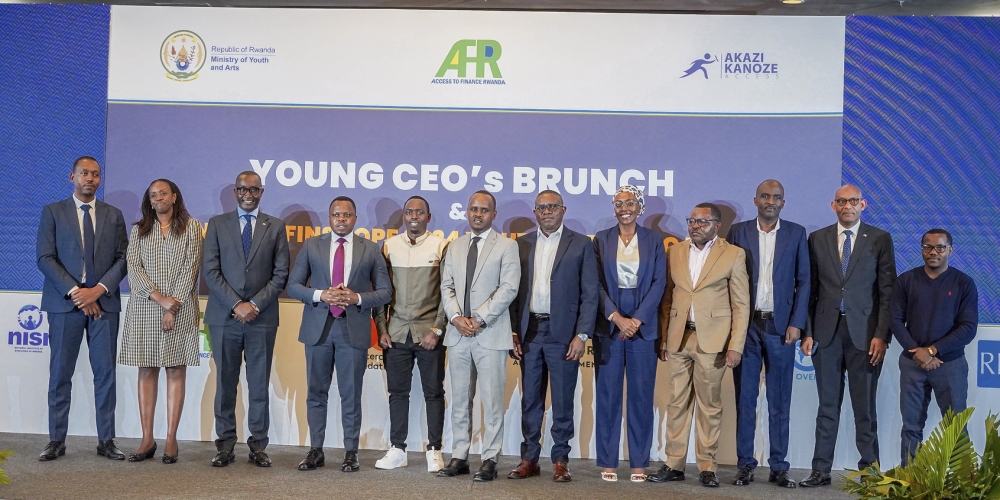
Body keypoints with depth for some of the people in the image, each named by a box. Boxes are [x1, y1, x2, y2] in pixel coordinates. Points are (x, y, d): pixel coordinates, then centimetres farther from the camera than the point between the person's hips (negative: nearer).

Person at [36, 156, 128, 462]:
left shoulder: (113, 215, 12)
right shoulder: (52, 212, 7)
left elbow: (122, 258, 6)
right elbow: (45, 258, -2)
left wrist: (98, 289, -9)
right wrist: (76, 292, -12)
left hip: (104, 302, 1)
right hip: (64, 303, -1)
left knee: (105, 373, 2)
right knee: (60, 374, 2)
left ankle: (106, 440, 7)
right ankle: (56, 441, 10)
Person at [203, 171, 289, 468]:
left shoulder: (276, 227, 8)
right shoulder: (217, 224, 8)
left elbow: (281, 274, 2)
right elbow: (211, 270, 0)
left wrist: (255, 304, -9)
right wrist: (236, 304, -10)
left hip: (262, 318, 0)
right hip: (224, 317, 0)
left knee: (260, 385, 4)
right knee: (225, 384, 5)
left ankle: (258, 446, 11)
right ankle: (225, 446, 13)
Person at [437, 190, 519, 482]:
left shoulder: (507, 246, 1)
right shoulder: (455, 247, 16)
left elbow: (509, 288, -9)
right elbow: (446, 286, 10)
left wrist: (479, 319, -14)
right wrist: (456, 317, -7)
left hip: (490, 334, -4)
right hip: (458, 333, 5)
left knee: (492, 400, -1)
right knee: (459, 399, 9)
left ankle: (490, 460, 6)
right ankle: (459, 457, 17)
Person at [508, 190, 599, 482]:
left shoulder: (581, 244, 2)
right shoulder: (521, 244, 10)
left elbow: (590, 293, -2)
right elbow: (513, 290, 9)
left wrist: (582, 335, -10)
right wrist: (513, 332, 1)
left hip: (563, 332, -3)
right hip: (529, 332, 3)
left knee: (563, 401, 3)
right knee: (530, 400, 9)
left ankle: (561, 460, 14)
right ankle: (529, 459, 18)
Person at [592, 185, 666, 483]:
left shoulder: (654, 241, 7)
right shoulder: (601, 240, 6)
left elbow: (659, 283, -1)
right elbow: (596, 284, -1)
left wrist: (637, 319, -11)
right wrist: (616, 318, -12)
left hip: (643, 326, 0)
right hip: (608, 325, 0)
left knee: (641, 395, 3)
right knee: (608, 394, 2)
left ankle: (639, 462, 11)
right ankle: (607, 461, 10)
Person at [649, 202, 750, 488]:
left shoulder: (733, 255, 0)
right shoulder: (675, 252, 10)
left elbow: (741, 304, -2)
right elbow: (667, 299, 12)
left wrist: (736, 345, -8)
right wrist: (663, 338, 7)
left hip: (712, 339, -3)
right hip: (678, 338, 3)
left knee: (709, 405, 3)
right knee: (677, 403, 6)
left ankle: (707, 467, 13)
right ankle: (674, 464, 14)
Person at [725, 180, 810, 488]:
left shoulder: (796, 234, 6)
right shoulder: (738, 232, 5)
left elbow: (803, 281, 4)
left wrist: (796, 323, -5)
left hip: (781, 326, 0)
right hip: (746, 325, 0)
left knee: (780, 401, 5)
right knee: (745, 398, 5)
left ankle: (778, 467, 12)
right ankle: (745, 464, 12)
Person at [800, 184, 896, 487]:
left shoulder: (880, 239, 4)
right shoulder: (817, 239, 8)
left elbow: (888, 291, 1)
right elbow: (810, 289, 7)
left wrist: (882, 335, -7)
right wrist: (807, 332, 0)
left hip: (864, 333, -1)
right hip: (826, 332, 2)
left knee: (865, 407, 4)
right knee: (827, 405, 7)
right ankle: (821, 470, 12)